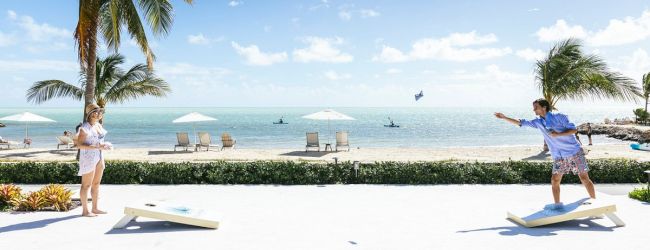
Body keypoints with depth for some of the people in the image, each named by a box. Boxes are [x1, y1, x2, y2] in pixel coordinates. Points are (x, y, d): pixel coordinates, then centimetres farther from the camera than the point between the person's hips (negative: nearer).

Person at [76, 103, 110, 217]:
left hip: (99, 157, 8)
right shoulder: (85, 128, -15)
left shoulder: (98, 125, 9)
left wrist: (104, 145, 3)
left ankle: (95, 208, 23)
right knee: (86, 185, 1)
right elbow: (80, 145, -19)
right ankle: (85, 211, 10)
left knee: (96, 183, 13)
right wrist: (96, 147, -25)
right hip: (88, 158, -8)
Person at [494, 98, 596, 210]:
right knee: (554, 181, 0)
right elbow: (520, 123, 4)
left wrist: (558, 134, -23)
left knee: (584, 178, 1)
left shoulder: (558, 117, -11)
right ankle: (557, 204, 12)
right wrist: (504, 117, -3)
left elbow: (574, 130, -11)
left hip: (574, 152, -4)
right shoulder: (538, 122, 2)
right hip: (559, 157, 4)